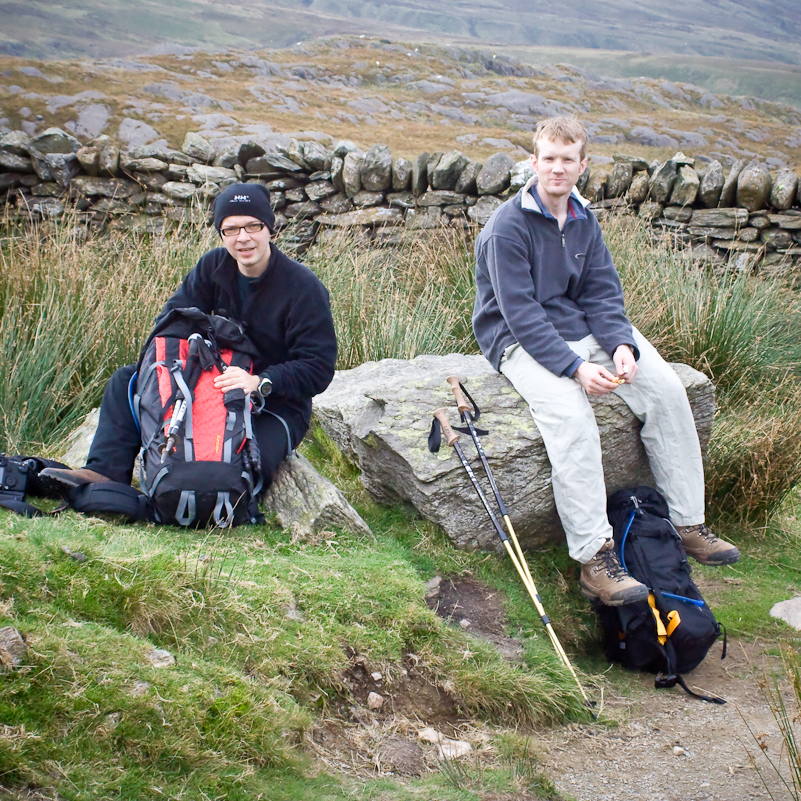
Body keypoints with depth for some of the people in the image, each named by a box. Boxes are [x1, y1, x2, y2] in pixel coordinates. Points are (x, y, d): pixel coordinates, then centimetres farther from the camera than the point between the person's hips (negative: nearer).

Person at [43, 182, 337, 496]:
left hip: (278, 407, -6)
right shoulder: (215, 266, 1)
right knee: (126, 381, -2)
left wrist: (261, 382, -37)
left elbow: (318, 368, -21)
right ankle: (106, 473, -16)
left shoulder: (304, 287, -18)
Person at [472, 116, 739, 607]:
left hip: (583, 328, 7)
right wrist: (576, 367, -28)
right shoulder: (508, 226, -14)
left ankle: (689, 524, -2)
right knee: (570, 412, -34)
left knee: (667, 389, -11)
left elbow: (602, 293, 5)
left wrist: (622, 345, -15)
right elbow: (521, 313, -19)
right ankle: (595, 558, -34)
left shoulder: (584, 220, 8)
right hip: (520, 341, -7)